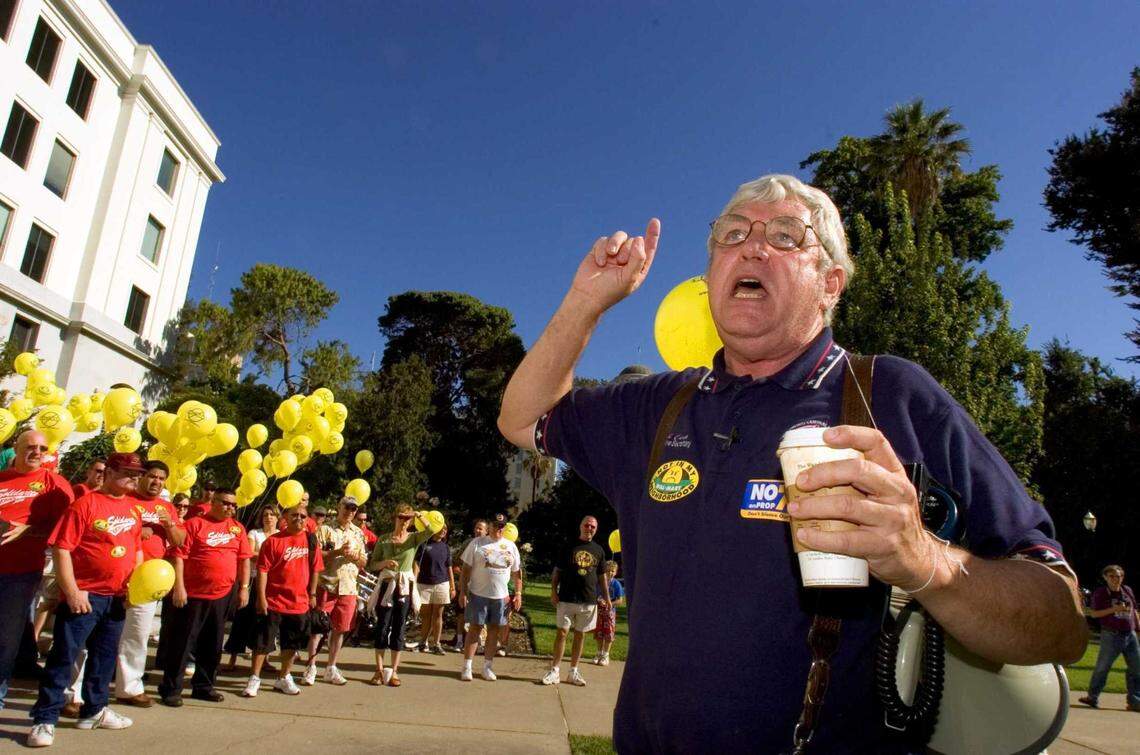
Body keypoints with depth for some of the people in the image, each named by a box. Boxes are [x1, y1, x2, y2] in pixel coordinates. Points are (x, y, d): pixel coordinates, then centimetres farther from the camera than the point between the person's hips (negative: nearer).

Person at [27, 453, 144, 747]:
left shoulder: (133, 507, 8)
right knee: (63, 655, 0)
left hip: (117, 597, 6)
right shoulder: (85, 504, -11)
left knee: (105, 655, 15)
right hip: (84, 595, -6)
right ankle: (45, 719, 10)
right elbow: (61, 549, -14)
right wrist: (72, 591, -17)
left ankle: (94, 710, 28)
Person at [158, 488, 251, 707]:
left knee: (213, 645, 13)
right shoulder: (195, 524, -6)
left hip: (222, 597, 5)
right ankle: (170, 689, 15)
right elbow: (179, 555, -10)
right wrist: (178, 587, -15)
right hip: (193, 595, -5)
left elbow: (244, 559, 11)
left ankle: (203, 686, 26)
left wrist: (244, 588, 5)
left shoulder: (238, 529, 8)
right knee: (182, 643, 3)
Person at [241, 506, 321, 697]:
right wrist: (261, 597, -14)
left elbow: (315, 569, 8)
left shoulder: (310, 540, 2)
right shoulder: (273, 540, -8)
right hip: (273, 602, -4)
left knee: (293, 643, 15)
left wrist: (312, 594, 5)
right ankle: (254, 679, 19)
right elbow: (262, 570, -9)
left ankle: (284, 678, 31)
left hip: (300, 602, 4)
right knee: (264, 641, 4)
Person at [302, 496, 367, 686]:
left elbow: (364, 562, 14)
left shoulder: (358, 533, 13)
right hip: (325, 585, -4)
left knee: (340, 629, 8)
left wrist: (355, 556, -8)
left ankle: (331, 668, 20)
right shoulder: (324, 529, 0)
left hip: (348, 588, 4)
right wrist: (338, 552, -19)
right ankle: (311, 667, 12)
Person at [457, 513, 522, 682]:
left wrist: (518, 594, 6)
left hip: (500, 596, 3)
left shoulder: (511, 546, 9)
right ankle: (467, 667, 9)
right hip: (478, 594, -3)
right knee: (475, 628, 1)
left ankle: (487, 667, 19)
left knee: (494, 630, 8)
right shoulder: (477, 543, -2)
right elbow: (466, 569, -3)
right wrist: (462, 592, -8)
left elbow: (517, 572, 13)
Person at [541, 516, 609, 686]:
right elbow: (557, 571, 2)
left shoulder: (598, 550, 8)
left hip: (589, 601, 3)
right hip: (566, 599, -2)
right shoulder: (569, 547, 1)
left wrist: (606, 597, 8)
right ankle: (554, 671, 6)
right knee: (562, 632, -2)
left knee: (580, 635, 9)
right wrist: (553, 591, -7)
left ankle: (573, 672, 19)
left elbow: (602, 576, 13)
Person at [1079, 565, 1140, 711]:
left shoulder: (1128, 590, 7)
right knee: (1102, 667, 2)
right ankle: (1093, 697, 14)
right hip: (1111, 635, -5)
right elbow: (1094, 613, -9)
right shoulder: (1100, 593, -6)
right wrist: (1114, 609, -19)